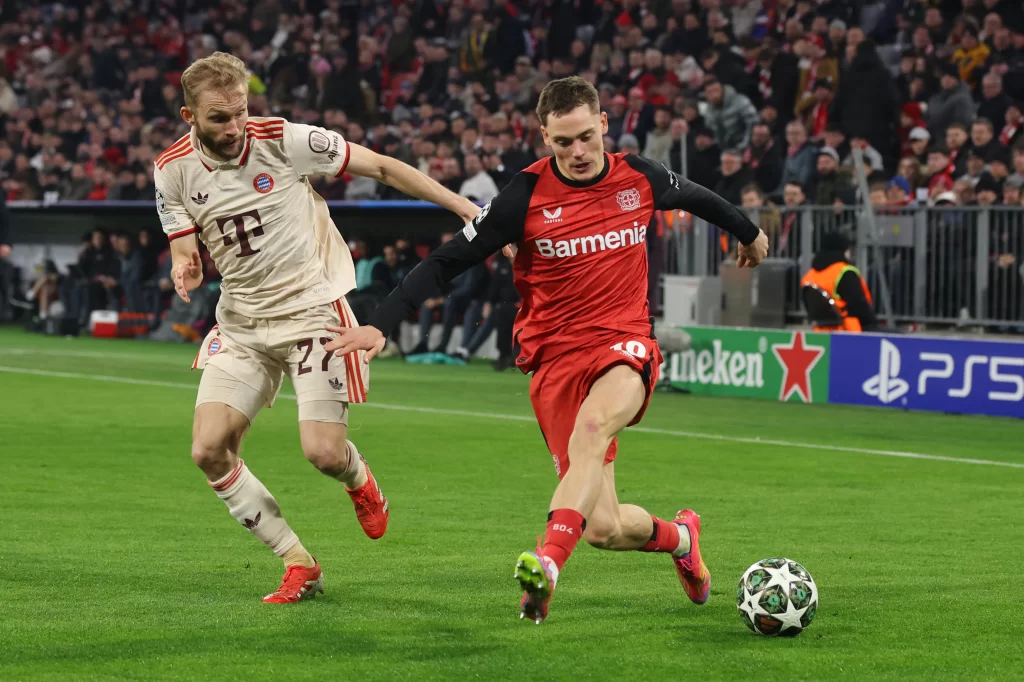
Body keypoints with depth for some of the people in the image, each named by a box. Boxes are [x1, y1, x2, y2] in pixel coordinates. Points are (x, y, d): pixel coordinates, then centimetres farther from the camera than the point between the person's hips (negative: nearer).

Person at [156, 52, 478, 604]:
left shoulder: (284, 141, -13)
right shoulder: (174, 169, -4)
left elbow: (381, 168, -6)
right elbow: (186, 250, 4)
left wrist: (464, 207, -6)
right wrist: (186, 268, -22)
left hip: (313, 310, -4)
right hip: (241, 323, 4)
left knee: (324, 453, -15)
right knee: (208, 451, -12)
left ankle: (359, 480, 27)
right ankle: (298, 565, 2)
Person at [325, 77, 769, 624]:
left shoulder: (639, 179, 3)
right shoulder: (527, 196, -6)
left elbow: (698, 197, 26)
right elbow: (447, 261, -3)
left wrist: (749, 233, 44)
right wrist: (381, 324, -12)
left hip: (625, 346, 0)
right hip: (557, 355, 0)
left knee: (593, 426, -37)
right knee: (604, 528, -5)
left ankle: (549, 562, -51)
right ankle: (678, 536, 30)